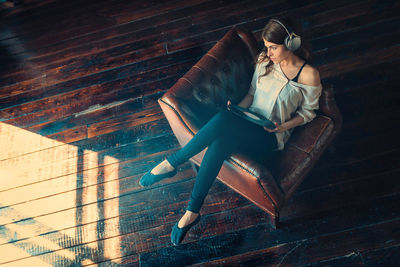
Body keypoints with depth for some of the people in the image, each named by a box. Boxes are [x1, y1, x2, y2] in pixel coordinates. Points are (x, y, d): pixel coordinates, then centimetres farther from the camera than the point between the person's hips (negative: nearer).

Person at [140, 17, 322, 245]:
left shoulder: (309, 74, -7)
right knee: (219, 144, -33)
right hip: (248, 125, 5)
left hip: (271, 138, -4)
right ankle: (192, 213, -22)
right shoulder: (264, 60, 7)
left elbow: (308, 112, 4)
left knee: (222, 119, -35)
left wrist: (283, 126, -12)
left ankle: (171, 163, -21)